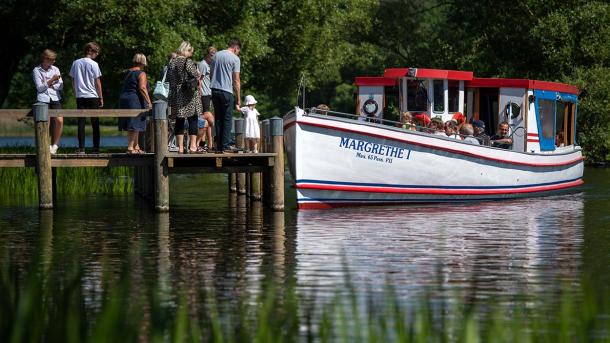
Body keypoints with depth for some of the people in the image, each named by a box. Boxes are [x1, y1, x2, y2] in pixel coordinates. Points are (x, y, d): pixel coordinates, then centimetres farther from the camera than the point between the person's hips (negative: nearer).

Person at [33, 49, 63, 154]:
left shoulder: (55, 69, 13)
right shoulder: (36, 71, 4)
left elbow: (60, 86, 8)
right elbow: (39, 88, -5)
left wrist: (49, 85, -5)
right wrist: (51, 81, -14)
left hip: (55, 98, 2)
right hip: (43, 99, -2)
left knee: (59, 120, -17)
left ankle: (55, 145, -4)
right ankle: (48, 146, 3)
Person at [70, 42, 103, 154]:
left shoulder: (75, 63, 6)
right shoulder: (93, 64, -6)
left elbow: (73, 81, 11)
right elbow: (97, 82, -5)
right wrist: (101, 97, 2)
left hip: (80, 97, 3)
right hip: (92, 96, -3)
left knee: (81, 122, 1)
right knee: (95, 123, 4)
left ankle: (81, 148, -4)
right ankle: (96, 148, 3)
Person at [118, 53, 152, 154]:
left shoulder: (128, 72, 15)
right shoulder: (141, 74, -8)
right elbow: (142, 88, -19)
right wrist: (149, 102, -19)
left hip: (124, 99, 8)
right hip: (135, 100, -8)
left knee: (131, 126, 13)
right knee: (134, 126, -7)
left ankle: (136, 146, 21)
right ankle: (130, 147, -11)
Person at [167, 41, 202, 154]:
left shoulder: (172, 62, 9)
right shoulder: (188, 62, -11)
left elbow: (169, 78, 13)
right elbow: (197, 76, -12)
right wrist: (198, 81, 8)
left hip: (175, 96, 6)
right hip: (189, 95, -6)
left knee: (179, 120, 8)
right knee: (193, 119, -1)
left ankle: (180, 147, 7)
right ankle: (192, 146, -5)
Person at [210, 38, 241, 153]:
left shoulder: (216, 55, 14)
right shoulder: (235, 59, -3)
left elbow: (210, 74, 16)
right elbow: (236, 80, -5)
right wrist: (238, 99, -2)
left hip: (214, 90, 5)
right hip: (227, 91, -5)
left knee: (218, 118, 9)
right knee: (227, 119, -1)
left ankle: (219, 146, 8)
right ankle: (225, 145, -5)